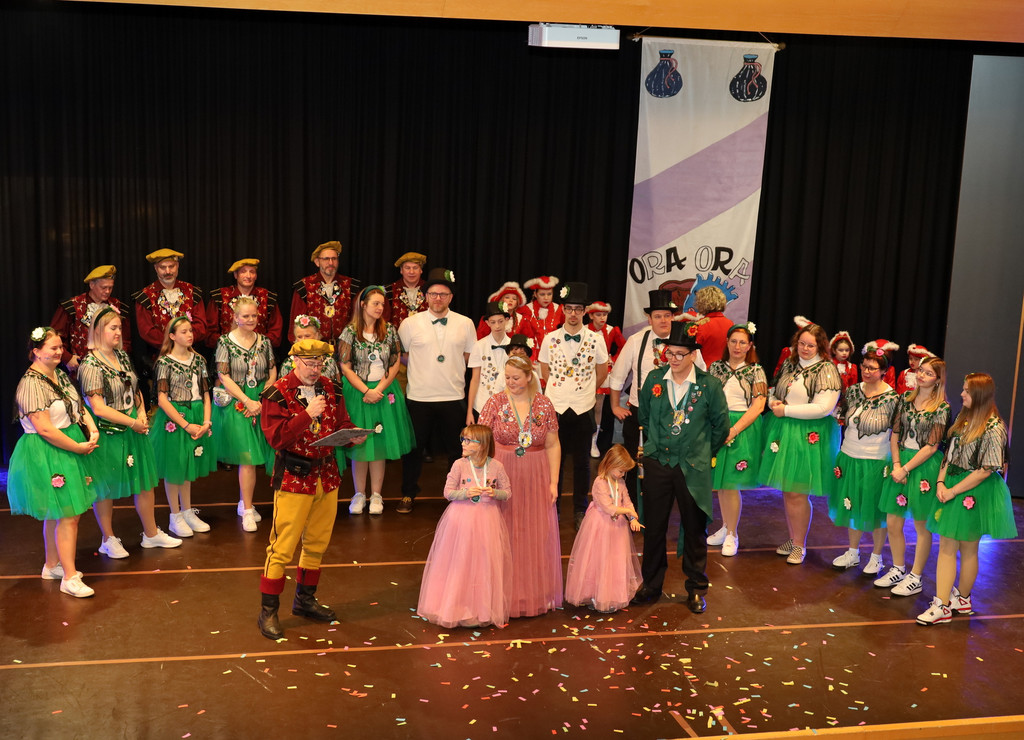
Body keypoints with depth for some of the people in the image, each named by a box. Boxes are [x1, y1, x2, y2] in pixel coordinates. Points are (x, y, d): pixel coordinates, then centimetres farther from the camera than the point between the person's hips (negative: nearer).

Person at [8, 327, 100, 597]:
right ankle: (70, 579, -1)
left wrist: (92, 430, -3)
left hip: (67, 451, 9)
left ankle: (52, 565, 33)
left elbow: (79, 406, 15)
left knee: (55, 513, 19)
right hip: (47, 455, -9)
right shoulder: (31, 384, -19)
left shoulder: (60, 375, 9)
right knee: (69, 515, -8)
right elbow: (45, 429, -23)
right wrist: (79, 447, -17)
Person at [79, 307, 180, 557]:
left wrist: (142, 413, 1)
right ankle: (108, 540, 23)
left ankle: (151, 534, 27)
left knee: (145, 482, 13)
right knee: (105, 489, 8)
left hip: (134, 431, 7)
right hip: (108, 434, -7)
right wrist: (132, 423, -16)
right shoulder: (90, 365, -16)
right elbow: (98, 408, -21)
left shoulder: (122, 356, 7)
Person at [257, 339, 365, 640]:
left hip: (327, 476, 6)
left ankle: (305, 600, 34)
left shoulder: (329, 389, 6)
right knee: (282, 547, -1)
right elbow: (276, 437, -19)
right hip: (294, 478, -6)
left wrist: (353, 435, -10)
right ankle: (268, 612, 11)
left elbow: (342, 423, 12)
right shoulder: (278, 394, -10)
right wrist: (307, 414, -27)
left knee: (317, 544, 17)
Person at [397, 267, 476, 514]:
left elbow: (469, 356, 11)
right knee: (414, 448, 9)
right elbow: (401, 356, 8)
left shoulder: (465, 324, 1)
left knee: (456, 449, 9)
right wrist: (422, 366, 6)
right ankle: (408, 494, 25)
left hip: (453, 397, 1)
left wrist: (450, 371, 6)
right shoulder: (410, 324, -2)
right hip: (419, 398, -1)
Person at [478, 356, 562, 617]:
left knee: (536, 535, 7)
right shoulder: (495, 402, -3)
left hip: (536, 478, 2)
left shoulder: (544, 404, 1)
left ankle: (536, 594, 23)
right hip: (502, 476, -1)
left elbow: (553, 445, 4)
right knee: (504, 535, 4)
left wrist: (553, 481, -1)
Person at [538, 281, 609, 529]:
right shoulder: (550, 339, 0)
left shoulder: (595, 340, -3)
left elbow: (602, 372, 10)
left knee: (582, 461, 7)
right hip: (555, 406, 0)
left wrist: (586, 390, 11)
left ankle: (580, 510, 19)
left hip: (583, 408, 0)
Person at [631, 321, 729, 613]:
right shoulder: (654, 379, 0)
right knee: (653, 527, 9)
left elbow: (721, 425, 3)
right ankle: (651, 585, 24)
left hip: (693, 468, -2)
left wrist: (703, 455, 9)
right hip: (657, 464, 2)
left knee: (695, 529, 9)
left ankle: (696, 589, 25)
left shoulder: (710, 385, -8)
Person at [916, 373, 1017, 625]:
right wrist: (940, 483, -1)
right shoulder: (963, 419, 8)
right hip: (952, 487, 7)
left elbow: (986, 470, -18)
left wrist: (953, 491, -15)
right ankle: (941, 605, 11)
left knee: (968, 549, 7)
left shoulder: (993, 427, -16)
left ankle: (962, 598, 21)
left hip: (975, 492, -7)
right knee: (945, 547, 6)